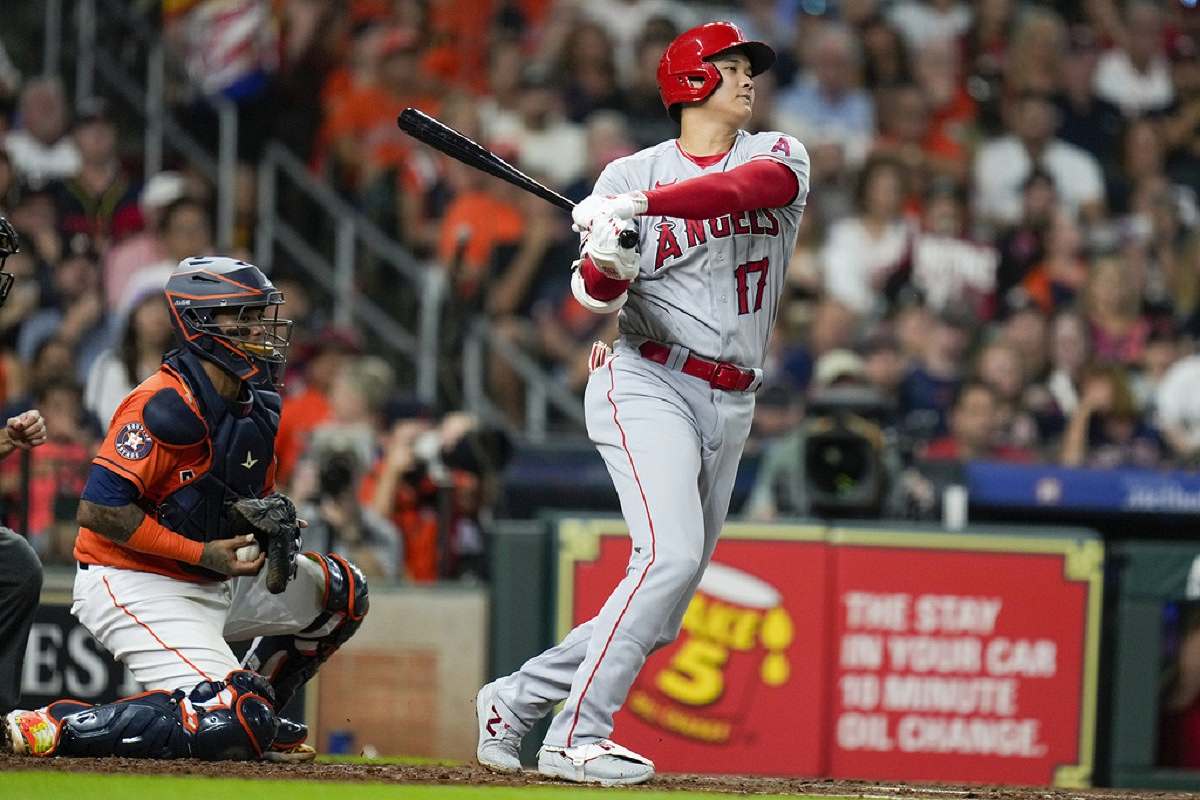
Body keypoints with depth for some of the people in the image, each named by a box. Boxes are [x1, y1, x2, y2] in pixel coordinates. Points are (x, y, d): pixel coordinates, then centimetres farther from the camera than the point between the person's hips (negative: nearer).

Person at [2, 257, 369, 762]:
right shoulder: (165, 406, -21)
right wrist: (205, 553, -22)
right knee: (231, 725, -24)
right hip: (135, 586, -10)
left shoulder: (257, 407, 7)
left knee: (341, 590, 17)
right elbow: (98, 510, -25)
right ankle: (50, 727, -19)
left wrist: (274, 520, -3)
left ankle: (252, 721, 23)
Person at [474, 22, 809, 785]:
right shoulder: (631, 175, 1)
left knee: (656, 621, 5)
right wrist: (603, 263, -31)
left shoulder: (779, 156, 7)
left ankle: (515, 702, 20)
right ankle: (575, 738, -22)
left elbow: (756, 185, -18)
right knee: (671, 555, -25)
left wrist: (648, 205, -32)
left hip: (730, 406, 5)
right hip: (649, 384, -5)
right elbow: (599, 295, -7)